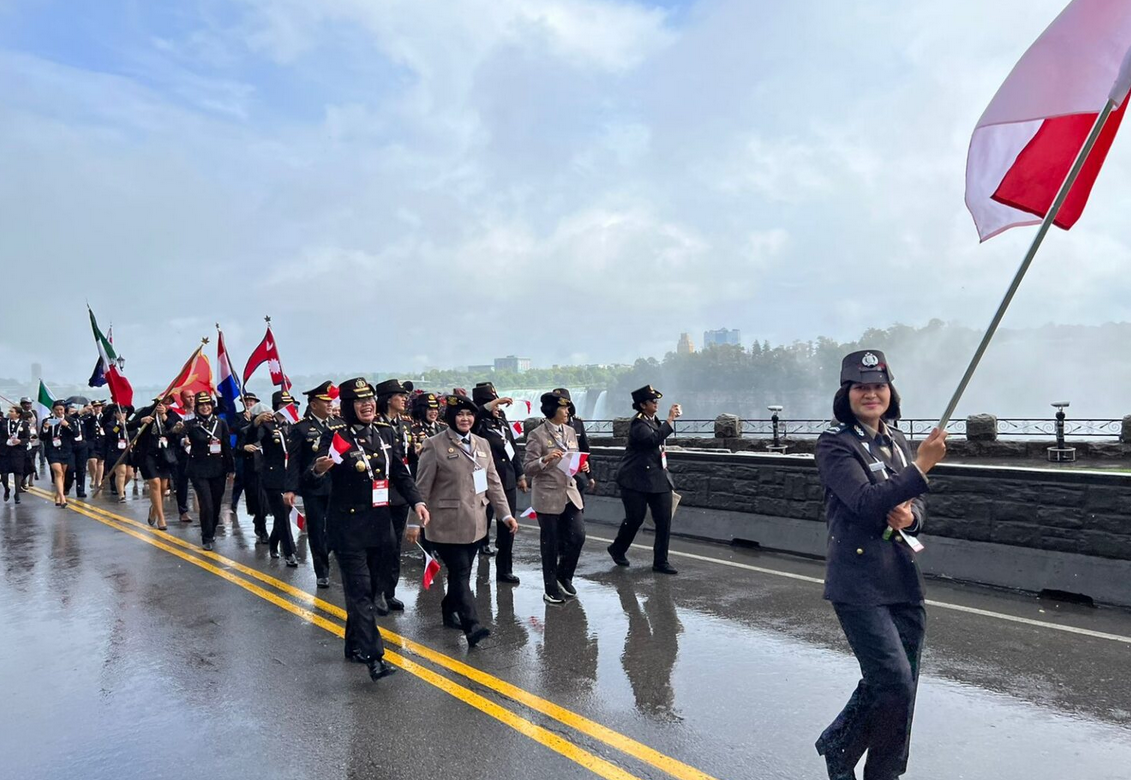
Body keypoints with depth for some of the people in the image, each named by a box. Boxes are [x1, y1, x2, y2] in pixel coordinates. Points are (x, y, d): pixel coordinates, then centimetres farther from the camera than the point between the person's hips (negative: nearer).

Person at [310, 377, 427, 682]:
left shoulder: (382, 436, 6)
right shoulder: (336, 438, -12)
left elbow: (400, 474, 11)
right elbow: (312, 480, -23)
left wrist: (417, 501, -3)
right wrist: (318, 469, -47)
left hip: (379, 526, 7)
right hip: (348, 528, -6)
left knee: (371, 589, 15)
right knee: (359, 591, -7)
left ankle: (354, 645, 31)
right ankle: (373, 656, -5)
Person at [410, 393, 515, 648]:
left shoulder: (482, 444, 9)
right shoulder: (435, 445, -9)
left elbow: (493, 483, 11)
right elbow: (422, 487, -8)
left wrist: (506, 513, 5)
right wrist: (415, 522, -9)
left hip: (475, 522, 6)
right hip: (448, 524, -6)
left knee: (462, 572, 15)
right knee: (460, 573, -8)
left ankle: (450, 612, 33)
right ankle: (472, 626, -8)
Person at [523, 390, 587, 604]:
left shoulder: (571, 432, 10)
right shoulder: (537, 435, -8)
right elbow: (528, 468, -9)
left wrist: (582, 466, -3)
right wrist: (546, 459, -25)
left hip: (570, 493, 5)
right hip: (548, 497, -5)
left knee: (578, 537, -1)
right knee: (550, 544, 4)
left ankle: (564, 576, 24)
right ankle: (551, 590, 20)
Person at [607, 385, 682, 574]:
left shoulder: (653, 421, 13)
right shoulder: (638, 424, -13)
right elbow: (653, 439, -31)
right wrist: (670, 420, -28)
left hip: (658, 478, 7)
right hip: (637, 480, -7)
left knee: (664, 520, 0)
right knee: (635, 519, 2)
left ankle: (661, 562, 8)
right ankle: (617, 549, 29)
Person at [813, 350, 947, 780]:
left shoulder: (897, 442, 12)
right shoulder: (834, 444, -9)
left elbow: (915, 506, 17)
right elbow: (867, 501, -21)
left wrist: (910, 517, -6)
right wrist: (921, 465, -24)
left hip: (903, 580, 7)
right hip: (859, 584, -7)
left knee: (901, 686, 11)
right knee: (894, 681, -9)